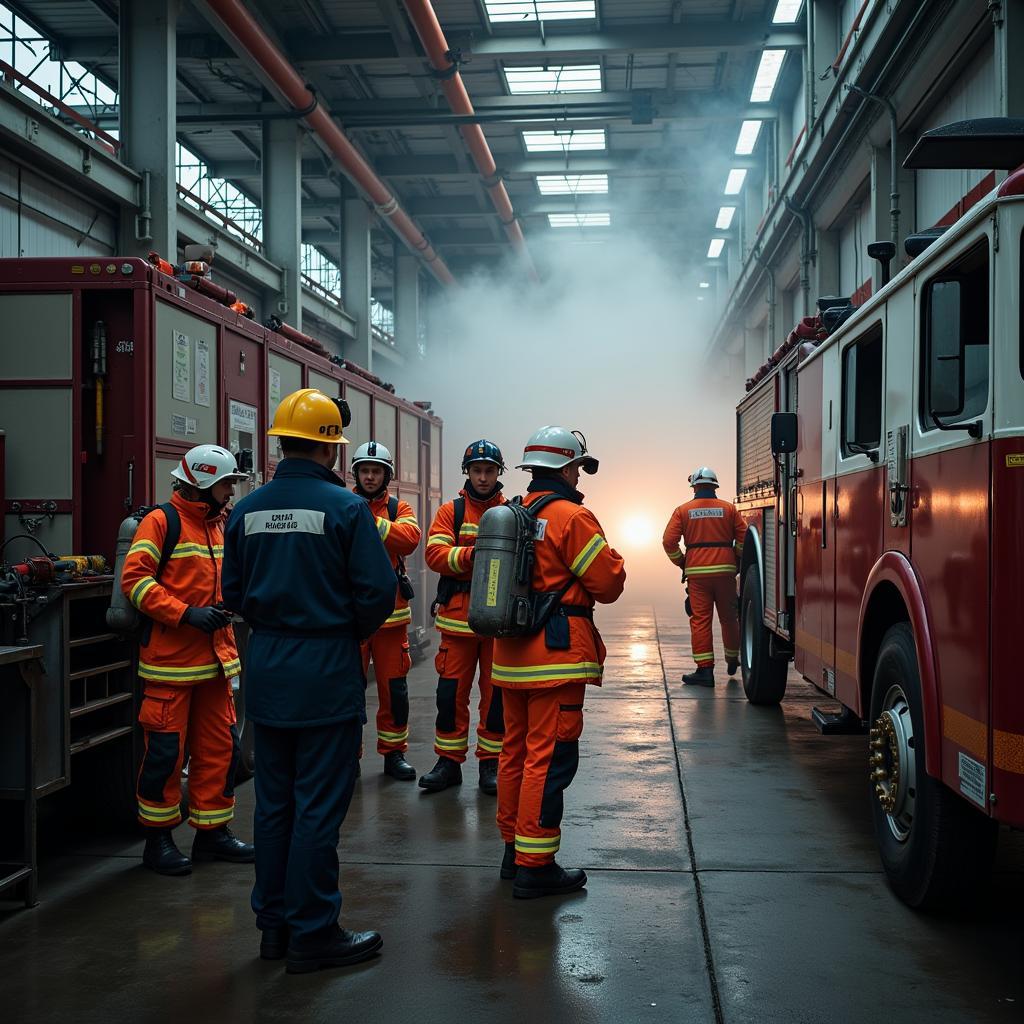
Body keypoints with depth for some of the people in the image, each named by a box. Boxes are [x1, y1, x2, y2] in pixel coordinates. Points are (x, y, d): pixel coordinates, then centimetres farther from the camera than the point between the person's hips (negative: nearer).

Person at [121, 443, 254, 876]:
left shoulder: (219, 525, 15)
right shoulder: (162, 521, -9)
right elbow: (135, 579, -17)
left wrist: (224, 609, 7)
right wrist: (186, 614, -22)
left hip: (215, 658, 8)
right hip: (170, 659, -8)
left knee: (219, 747, 11)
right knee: (166, 750, -1)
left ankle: (211, 831, 23)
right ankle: (158, 838, 12)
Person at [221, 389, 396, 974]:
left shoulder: (248, 510, 3)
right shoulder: (345, 507, -14)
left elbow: (234, 591, 9)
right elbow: (379, 590, -15)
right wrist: (354, 632, 3)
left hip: (266, 671, 6)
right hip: (327, 673, -6)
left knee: (274, 802, 16)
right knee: (319, 807, 2)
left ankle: (275, 925, 26)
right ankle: (312, 935, 10)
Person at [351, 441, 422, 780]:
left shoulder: (399, 509, 8)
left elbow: (410, 538, -14)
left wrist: (373, 522, -25)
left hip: (390, 612, 1)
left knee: (394, 687, 7)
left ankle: (394, 752, 20)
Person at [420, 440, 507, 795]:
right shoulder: (450, 512, 6)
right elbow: (435, 553, -8)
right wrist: (470, 555, -24)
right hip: (458, 617, 0)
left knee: (496, 695, 6)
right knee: (451, 692, 3)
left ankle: (491, 764, 18)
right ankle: (448, 762, 15)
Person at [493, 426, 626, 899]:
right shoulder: (573, 518, -13)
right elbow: (608, 585, -11)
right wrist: (612, 559, 8)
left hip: (511, 653, 9)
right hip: (556, 652, -8)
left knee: (517, 751, 17)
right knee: (549, 758, -5)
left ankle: (514, 847, 27)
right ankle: (535, 866, -3)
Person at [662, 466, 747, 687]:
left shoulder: (683, 511, 3)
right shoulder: (729, 509, 6)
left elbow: (669, 541, -3)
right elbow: (743, 537, 1)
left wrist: (681, 562, 11)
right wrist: (736, 560, 15)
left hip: (697, 572, -2)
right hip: (725, 570, 2)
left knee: (700, 620, -1)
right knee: (729, 618, 16)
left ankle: (705, 669, -5)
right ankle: (732, 660, 32)